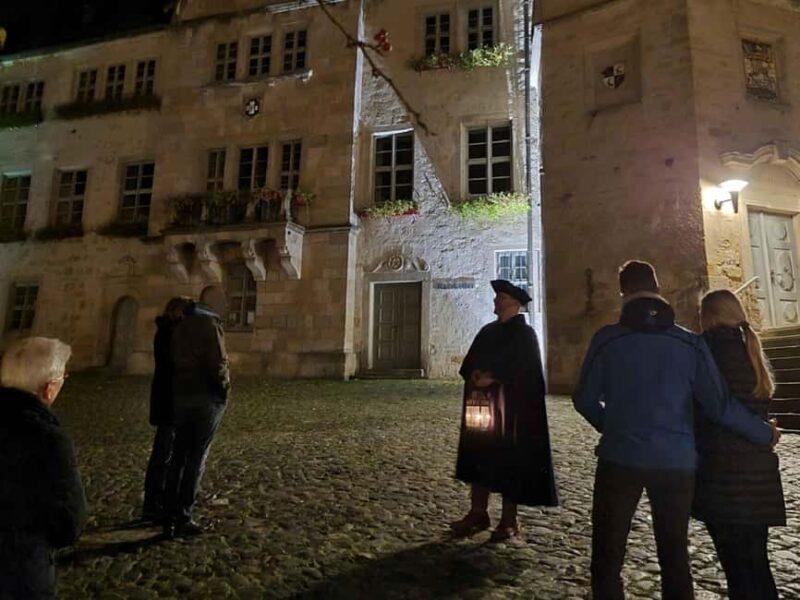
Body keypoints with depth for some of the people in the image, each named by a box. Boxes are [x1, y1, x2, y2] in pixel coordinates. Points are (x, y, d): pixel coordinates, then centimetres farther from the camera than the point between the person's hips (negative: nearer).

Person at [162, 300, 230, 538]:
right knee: (197, 457, 2)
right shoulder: (210, 324, -6)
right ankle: (183, 518, 6)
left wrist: (179, 388, 13)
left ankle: (170, 517, 14)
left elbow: (173, 361, 10)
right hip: (208, 396, -6)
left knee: (178, 456, 12)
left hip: (182, 396, 6)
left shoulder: (178, 329, 14)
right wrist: (224, 386, -1)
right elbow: (217, 362, -14)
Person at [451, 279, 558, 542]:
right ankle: (478, 513, 19)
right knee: (480, 457, 8)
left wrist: (492, 379, -15)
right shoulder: (488, 331, 13)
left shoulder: (525, 334, -6)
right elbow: (469, 363, 10)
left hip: (511, 409, -6)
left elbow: (523, 373, -15)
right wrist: (475, 375, -10)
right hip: (483, 404, 7)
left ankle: (509, 520, 13)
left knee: (510, 462, 2)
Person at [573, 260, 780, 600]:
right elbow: (720, 406, -5)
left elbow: (584, 400, -3)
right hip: (676, 461, 3)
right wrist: (765, 434, 13)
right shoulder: (690, 343, -3)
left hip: (620, 458, -2)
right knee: (675, 559, 18)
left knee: (607, 558, 10)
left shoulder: (607, 339, -8)